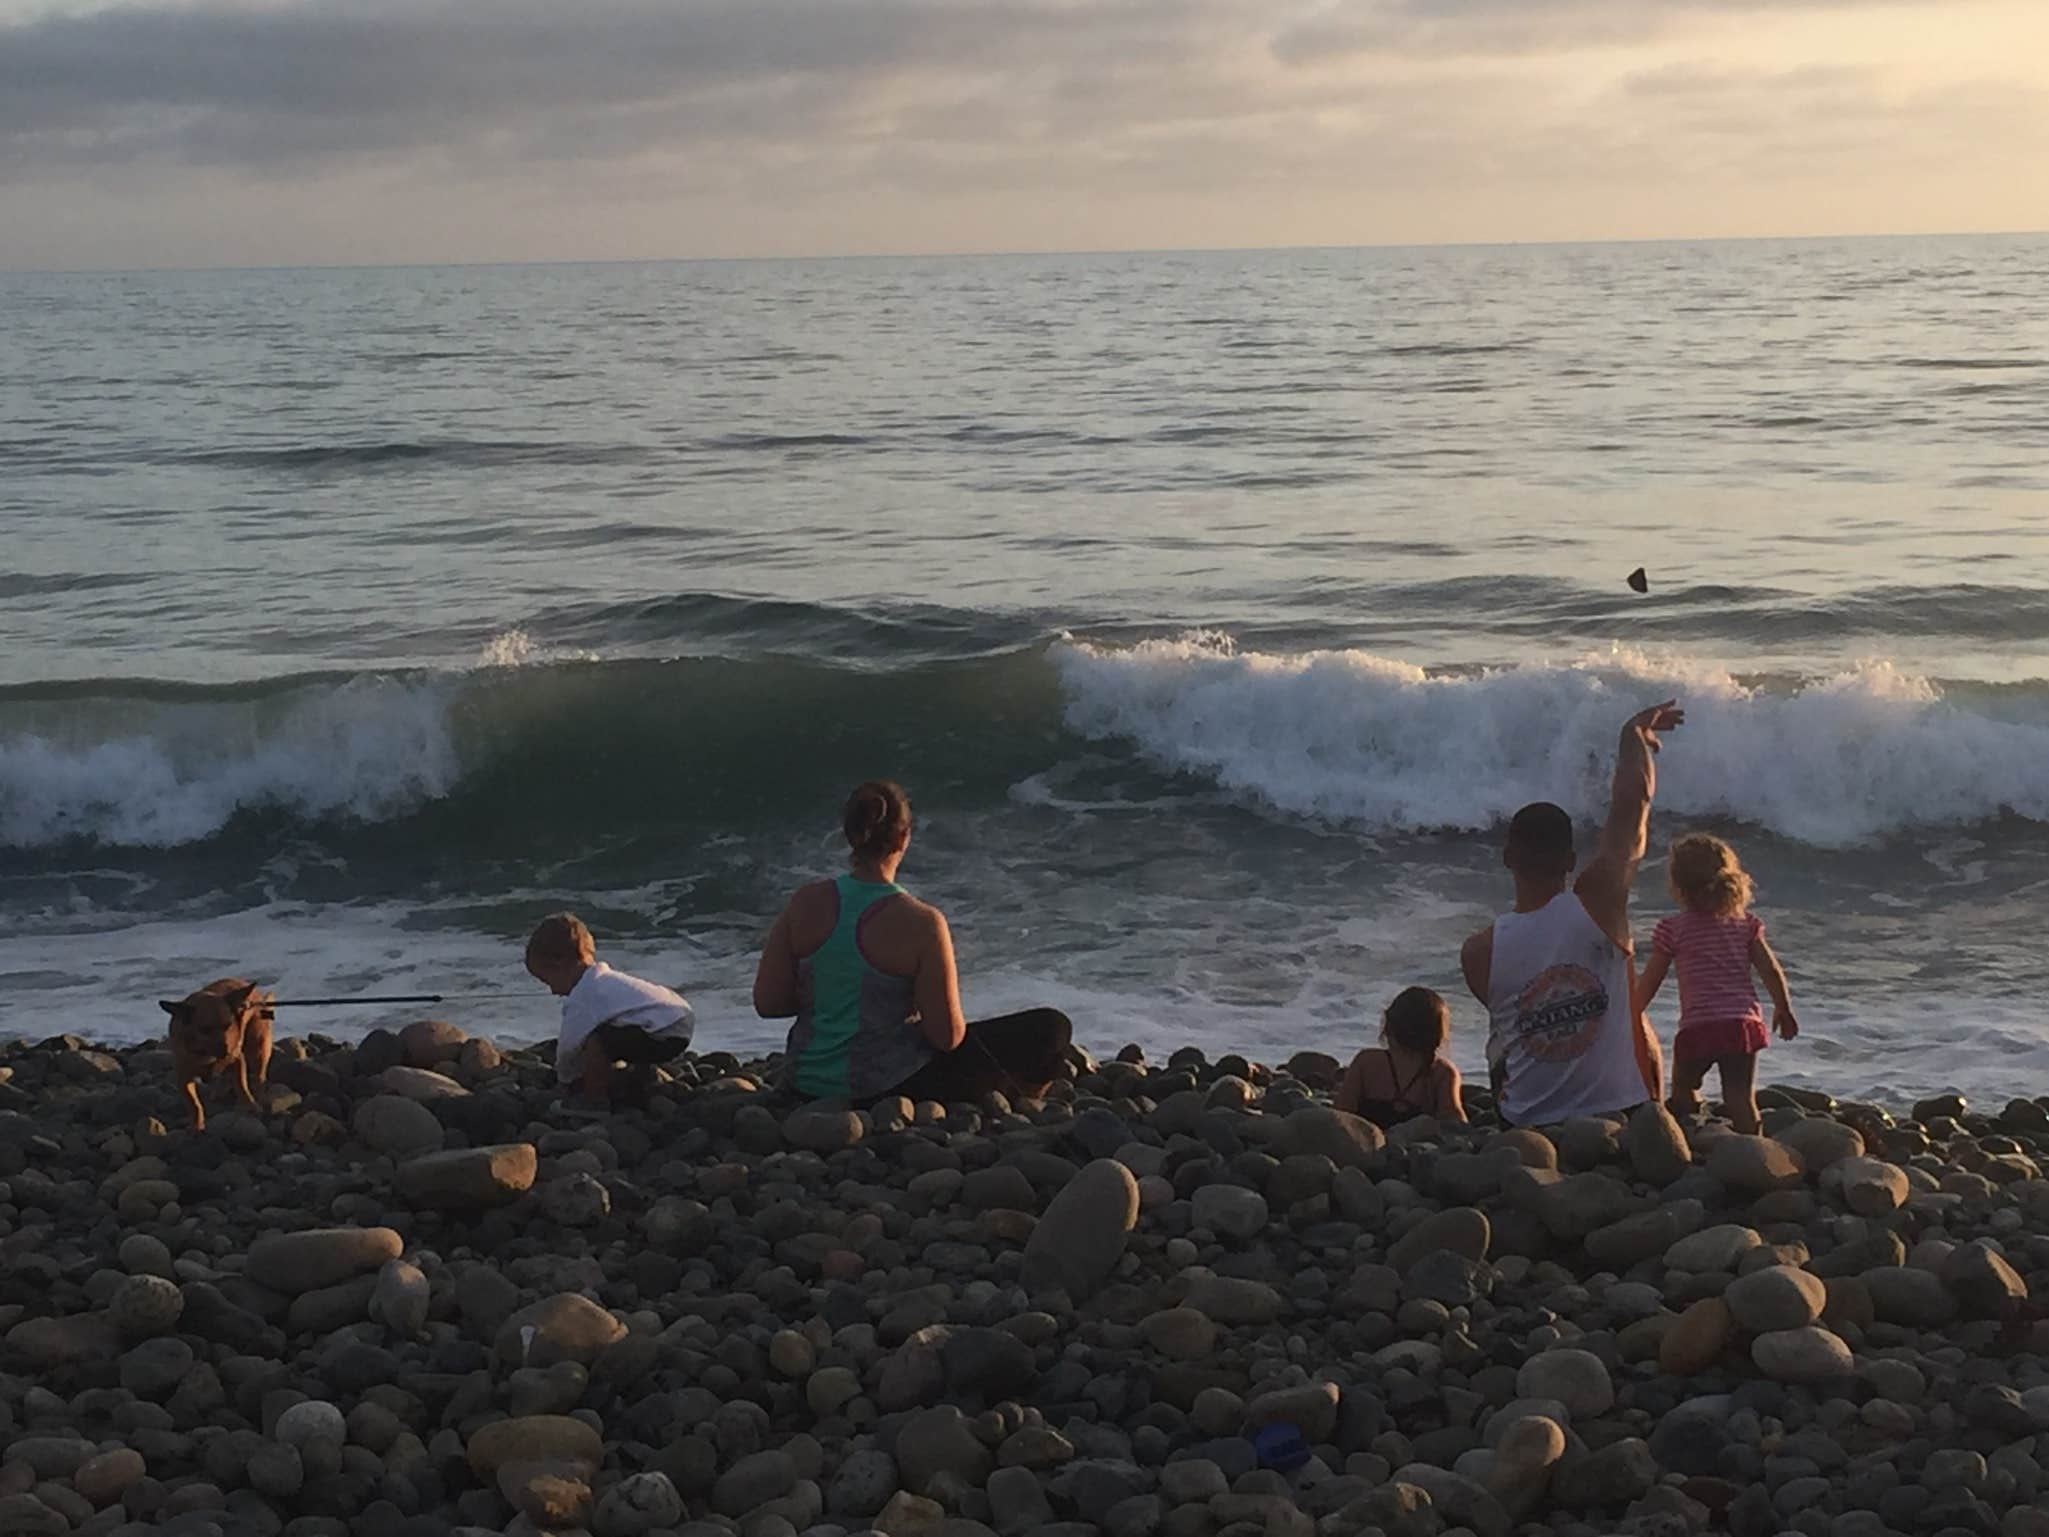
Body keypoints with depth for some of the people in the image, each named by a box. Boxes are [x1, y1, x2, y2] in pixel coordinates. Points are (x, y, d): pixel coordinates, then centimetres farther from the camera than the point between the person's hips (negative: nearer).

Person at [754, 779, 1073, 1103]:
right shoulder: (921, 923, -20)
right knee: (1052, 1028, 5)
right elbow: (948, 1036, -16)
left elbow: (766, 1002, -4)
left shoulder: (806, 903, -9)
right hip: (887, 1085, -6)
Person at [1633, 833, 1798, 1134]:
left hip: (1697, 1026, -2)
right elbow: (1771, 971, 6)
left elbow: (1650, 980, 4)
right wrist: (1784, 1009, 21)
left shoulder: (1672, 928, -2)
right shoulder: (1746, 922, 6)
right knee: (1741, 1098, 1)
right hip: (1743, 1022, 3)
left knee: (1683, 1090, 18)